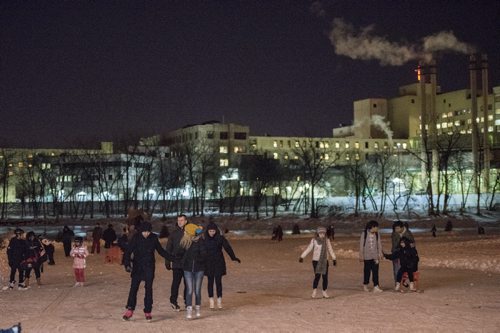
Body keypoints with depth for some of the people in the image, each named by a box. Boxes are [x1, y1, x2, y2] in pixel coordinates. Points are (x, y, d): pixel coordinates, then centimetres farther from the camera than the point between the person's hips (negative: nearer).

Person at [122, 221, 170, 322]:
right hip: (137, 267, -1)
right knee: (133, 288, -1)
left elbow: (160, 250, 10)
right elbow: (128, 251, -10)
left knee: (148, 289, 1)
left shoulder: (153, 238, -2)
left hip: (149, 268, 1)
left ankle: (148, 311, 8)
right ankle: (130, 310, 10)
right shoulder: (136, 238, -8)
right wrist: (127, 264, -24)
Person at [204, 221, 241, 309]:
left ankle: (219, 301, 4)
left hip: (219, 263, -1)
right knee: (210, 281, 4)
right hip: (208, 264, 1)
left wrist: (233, 257, -23)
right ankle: (211, 301, 10)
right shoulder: (204, 239, -1)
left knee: (218, 281, -3)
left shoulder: (220, 238, -5)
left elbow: (228, 248, -13)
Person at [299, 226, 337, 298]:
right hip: (316, 261, -3)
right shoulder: (314, 240, -5)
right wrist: (302, 257, -11)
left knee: (325, 277, 1)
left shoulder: (327, 240, 3)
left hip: (325, 261, 3)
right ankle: (314, 291, 3)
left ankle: (324, 293, 11)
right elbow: (308, 249, -5)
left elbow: (330, 250, 11)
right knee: (317, 276, -13)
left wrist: (334, 259, 11)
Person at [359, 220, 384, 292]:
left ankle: (376, 286, -9)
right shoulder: (364, 234, -7)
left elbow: (379, 244, 6)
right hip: (367, 256, -2)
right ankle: (365, 285, 26)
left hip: (375, 256, 2)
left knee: (375, 271, -6)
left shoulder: (377, 234, 1)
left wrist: (380, 254, 1)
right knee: (367, 271, 7)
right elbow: (361, 245, -3)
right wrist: (361, 256, -3)